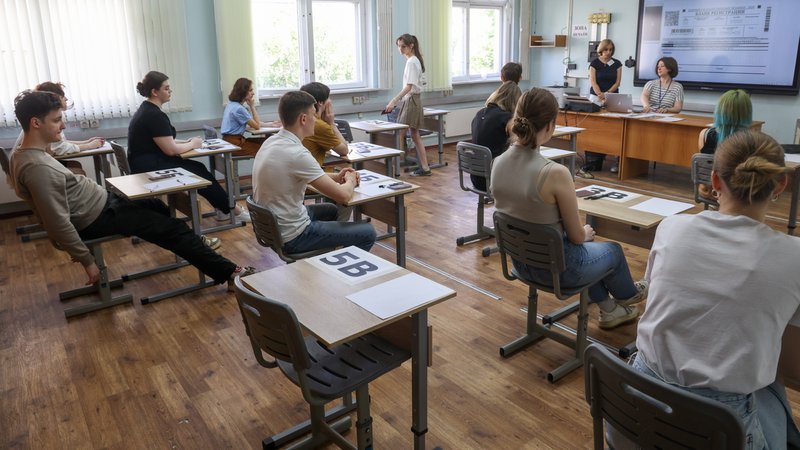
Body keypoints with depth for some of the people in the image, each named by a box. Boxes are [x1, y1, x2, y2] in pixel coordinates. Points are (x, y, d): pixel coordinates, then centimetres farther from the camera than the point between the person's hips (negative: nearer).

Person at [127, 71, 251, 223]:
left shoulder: (148, 110, 12)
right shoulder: (153, 115, -20)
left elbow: (163, 141, 19)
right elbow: (170, 149, -20)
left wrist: (187, 142, 6)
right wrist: (192, 144, -3)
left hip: (149, 163, 9)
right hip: (149, 168, -9)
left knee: (198, 168, 4)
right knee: (199, 174, -5)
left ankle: (224, 210, 6)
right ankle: (232, 210, 7)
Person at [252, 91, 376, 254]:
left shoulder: (272, 141, 1)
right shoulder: (296, 153, -27)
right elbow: (343, 196, -22)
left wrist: (335, 177, 9)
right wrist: (350, 180, 0)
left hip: (271, 225, 10)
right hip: (291, 236, -9)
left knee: (331, 210, 33)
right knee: (367, 233, 0)